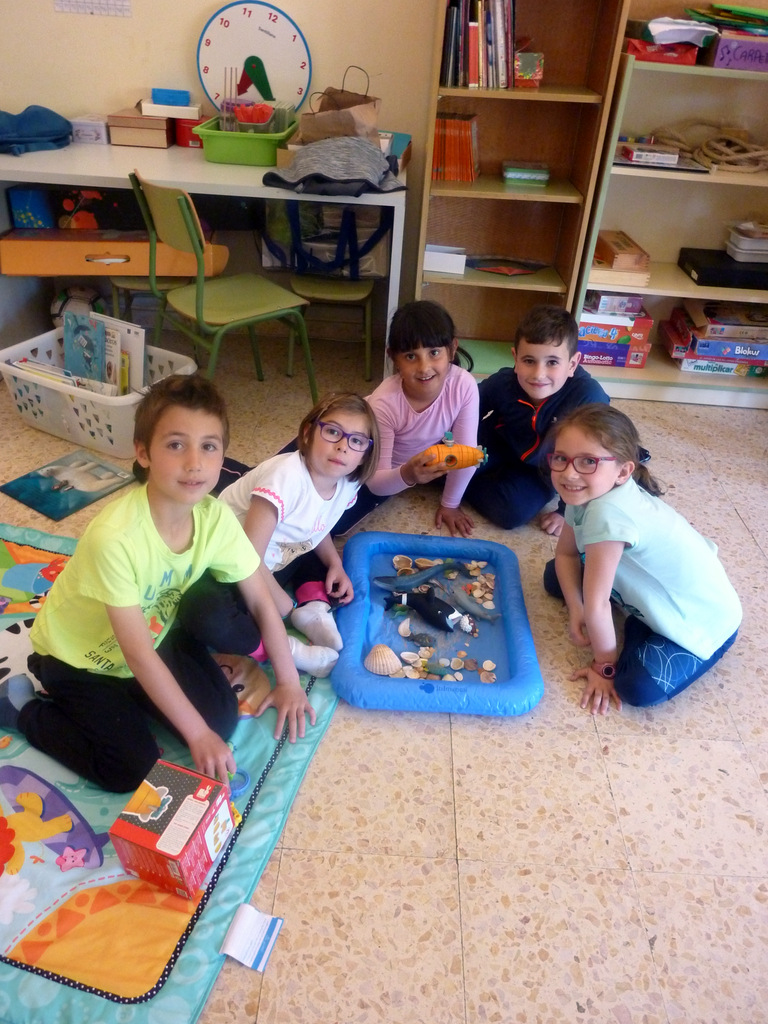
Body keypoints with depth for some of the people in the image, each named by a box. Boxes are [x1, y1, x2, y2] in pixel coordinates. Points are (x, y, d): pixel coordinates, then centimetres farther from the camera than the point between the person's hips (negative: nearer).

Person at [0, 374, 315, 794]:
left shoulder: (216, 518, -21)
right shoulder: (114, 536, -37)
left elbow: (261, 601, -8)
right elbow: (139, 654, -31)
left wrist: (288, 680, -5)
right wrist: (197, 733, -25)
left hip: (155, 631, 5)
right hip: (77, 656, -5)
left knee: (222, 718, -5)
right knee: (131, 768, -13)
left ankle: (125, 694, 18)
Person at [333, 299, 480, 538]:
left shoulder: (464, 385, -31)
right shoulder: (383, 404, -35)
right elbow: (375, 483, -29)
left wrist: (450, 504, -9)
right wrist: (406, 475, -50)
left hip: (430, 457, 5)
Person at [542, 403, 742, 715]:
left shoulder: (608, 513, -38)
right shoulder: (585, 494, -13)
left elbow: (596, 604, -31)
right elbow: (565, 554, 3)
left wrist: (605, 666, -17)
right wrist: (575, 610, -10)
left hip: (699, 620, -8)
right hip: (656, 599, 8)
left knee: (639, 688, -26)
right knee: (554, 577, 8)